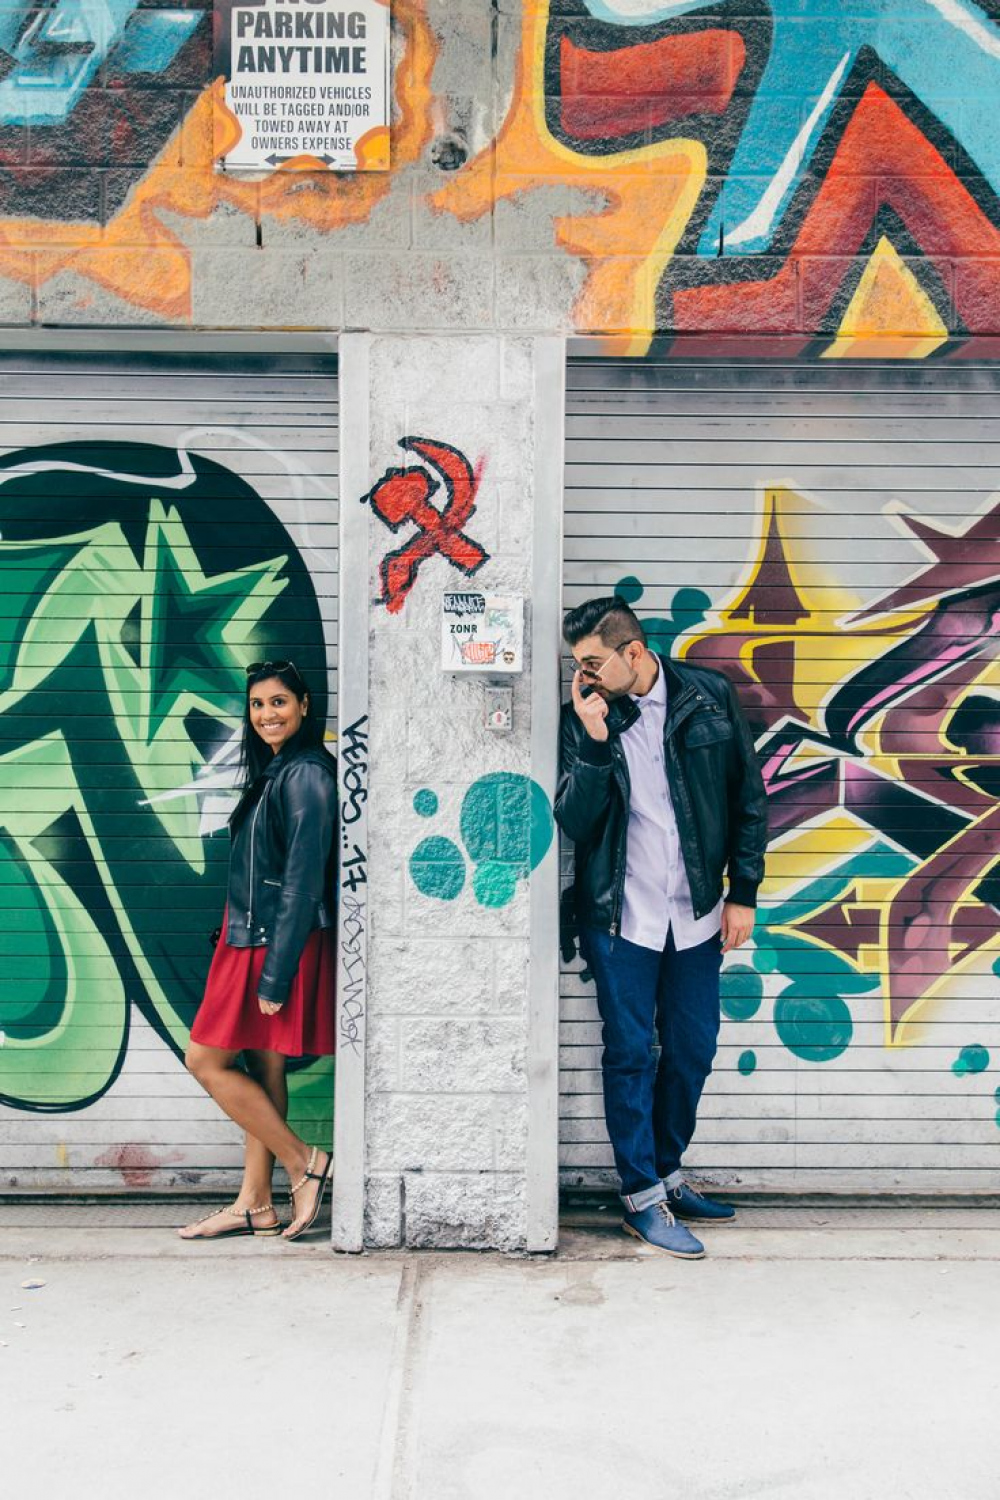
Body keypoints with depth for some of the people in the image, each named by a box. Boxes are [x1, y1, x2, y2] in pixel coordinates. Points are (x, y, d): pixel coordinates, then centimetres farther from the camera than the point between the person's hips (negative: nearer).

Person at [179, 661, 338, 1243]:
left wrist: (274, 973, -20)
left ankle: (303, 1162, 6)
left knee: (208, 1061, -3)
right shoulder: (273, 770, 13)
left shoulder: (304, 775, -16)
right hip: (252, 938, 9)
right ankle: (255, 1205, 21)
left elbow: (303, 882, -20)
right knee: (263, 1071, 12)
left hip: (278, 942, -9)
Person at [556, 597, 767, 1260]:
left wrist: (743, 893, 2)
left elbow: (748, 798, 3)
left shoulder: (710, 696, -4)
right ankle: (643, 1197, 20)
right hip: (621, 915, -2)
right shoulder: (585, 715, -5)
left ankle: (668, 1174, 32)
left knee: (692, 1051, 12)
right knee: (630, 1054, 5)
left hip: (696, 913, 2)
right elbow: (575, 821, -10)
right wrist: (594, 739, -22)